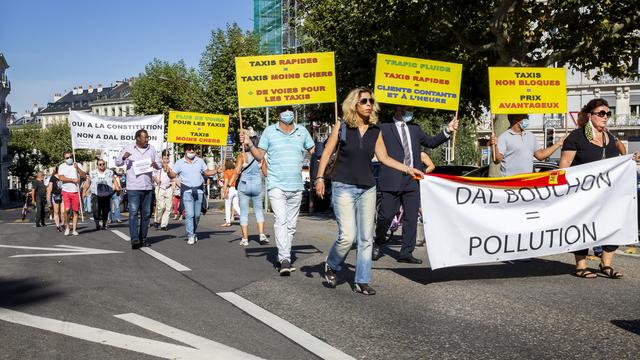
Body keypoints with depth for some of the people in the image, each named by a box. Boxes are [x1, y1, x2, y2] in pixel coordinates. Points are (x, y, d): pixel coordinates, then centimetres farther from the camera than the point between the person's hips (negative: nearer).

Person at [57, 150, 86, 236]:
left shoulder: (78, 165, 10)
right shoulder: (61, 166, 7)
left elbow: (84, 175, -1)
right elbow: (61, 177, -7)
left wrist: (77, 168, -14)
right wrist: (72, 180, -14)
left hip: (76, 191, 1)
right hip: (66, 191, -1)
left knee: (75, 211, 2)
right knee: (66, 209, -14)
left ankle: (74, 229, 8)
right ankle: (67, 226, 6)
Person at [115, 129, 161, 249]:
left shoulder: (151, 149, 11)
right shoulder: (128, 149, 2)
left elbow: (159, 165, 15)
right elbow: (117, 163, 5)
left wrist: (156, 165, -9)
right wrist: (123, 158, -17)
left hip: (148, 187, 4)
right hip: (133, 187, -4)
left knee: (146, 213, 7)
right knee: (133, 212, -11)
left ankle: (143, 238, 16)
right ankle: (134, 239, -16)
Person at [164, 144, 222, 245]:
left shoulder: (200, 161, 12)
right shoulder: (180, 162, 4)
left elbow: (206, 172, 18)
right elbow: (173, 175, 1)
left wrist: (217, 171, 4)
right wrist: (168, 171, -20)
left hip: (199, 190, 3)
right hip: (187, 191, -3)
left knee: (197, 215, 7)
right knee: (189, 214, -12)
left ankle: (193, 233, 24)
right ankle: (190, 236, -8)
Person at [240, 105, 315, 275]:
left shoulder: (302, 131, 9)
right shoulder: (269, 131, 3)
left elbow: (314, 151, 13)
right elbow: (259, 156, 5)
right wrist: (249, 144, -12)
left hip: (296, 186, 3)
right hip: (276, 185, -3)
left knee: (291, 225, 9)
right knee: (281, 220, -18)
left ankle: (284, 257, 21)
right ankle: (284, 259, -21)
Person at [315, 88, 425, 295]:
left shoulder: (375, 131, 7)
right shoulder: (342, 127, -3)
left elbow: (384, 158, 9)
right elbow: (327, 153, 1)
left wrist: (407, 169, 1)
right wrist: (320, 178, -7)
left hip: (367, 188, 4)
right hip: (343, 187, -4)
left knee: (366, 238, 4)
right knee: (348, 236, -12)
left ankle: (362, 282, 14)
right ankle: (331, 266, 18)